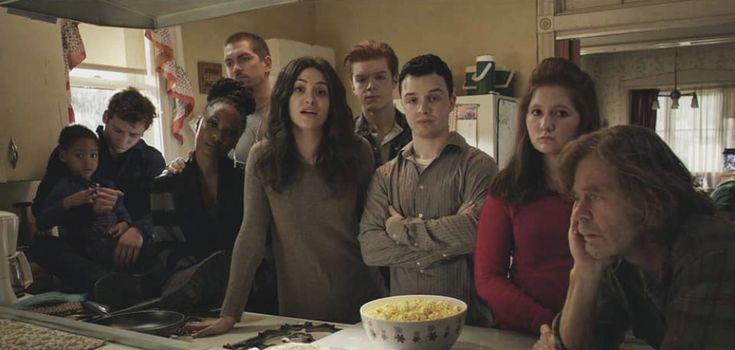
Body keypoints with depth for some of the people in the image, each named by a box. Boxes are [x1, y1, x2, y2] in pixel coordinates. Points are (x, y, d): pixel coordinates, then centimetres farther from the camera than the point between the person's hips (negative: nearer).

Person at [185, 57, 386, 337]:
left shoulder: (357, 152, -7)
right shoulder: (263, 158, -7)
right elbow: (251, 237, -8)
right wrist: (230, 313, -10)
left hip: (360, 300, 1)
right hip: (298, 304, 0)